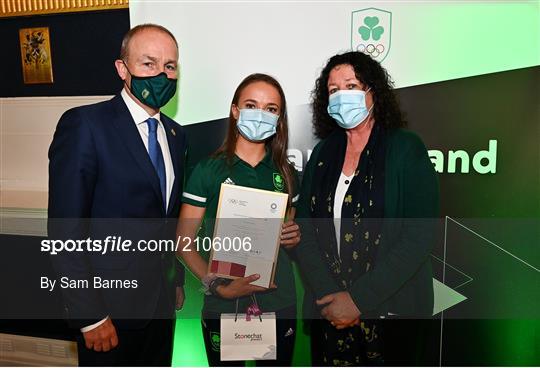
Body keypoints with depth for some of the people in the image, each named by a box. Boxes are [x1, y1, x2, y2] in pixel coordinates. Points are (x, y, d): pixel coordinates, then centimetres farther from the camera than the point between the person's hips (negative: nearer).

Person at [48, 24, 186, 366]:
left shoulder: (176, 134, 6)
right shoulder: (84, 124, -15)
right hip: (110, 304, -6)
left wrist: (178, 280, 14)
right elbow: (65, 230, -18)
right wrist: (90, 316, -17)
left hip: (162, 300, 6)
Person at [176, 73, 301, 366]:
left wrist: (293, 238, -7)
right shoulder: (208, 171, -6)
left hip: (279, 303, 3)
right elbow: (184, 241, -6)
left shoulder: (286, 173, 5)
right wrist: (219, 287, -18)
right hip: (223, 307, -3)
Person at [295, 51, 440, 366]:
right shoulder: (323, 153, 4)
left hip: (389, 309, -3)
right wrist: (329, 295, -11)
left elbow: (421, 236, -14)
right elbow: (304, 230, 1)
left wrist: (358, 299, -16)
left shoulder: (406, 148, -7)